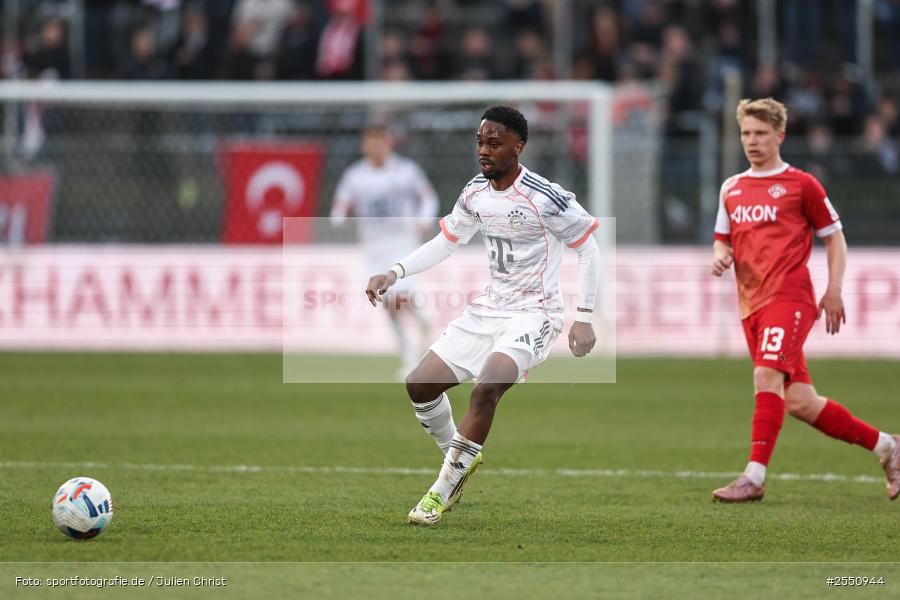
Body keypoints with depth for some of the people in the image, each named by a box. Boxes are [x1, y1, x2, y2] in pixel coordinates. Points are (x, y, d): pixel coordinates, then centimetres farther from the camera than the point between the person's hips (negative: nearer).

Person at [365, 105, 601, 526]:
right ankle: (461, 457, 26)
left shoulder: (545, 198, -18)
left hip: (533, 314, -7)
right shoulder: (476, 193, 2)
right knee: (420, 385, 0)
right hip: (488, 309, 7)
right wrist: (394, 274, 3)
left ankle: (442, 492, -18)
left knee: (486, 389, -29)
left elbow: (588, 248, -9)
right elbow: (445, 242, 16)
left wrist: (584, 318, -12)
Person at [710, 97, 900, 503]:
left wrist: (834, 292, -5)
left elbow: (834, 238, 5)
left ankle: (754, 477, -26)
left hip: (789, 297, -6)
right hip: (751, 303, 6)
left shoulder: (800, 184, 1)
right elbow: (723, 239, 26)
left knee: (767, 375, -24)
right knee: (798, 402, 5)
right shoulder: (731, 189, 17)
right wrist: (720, 256, 2)